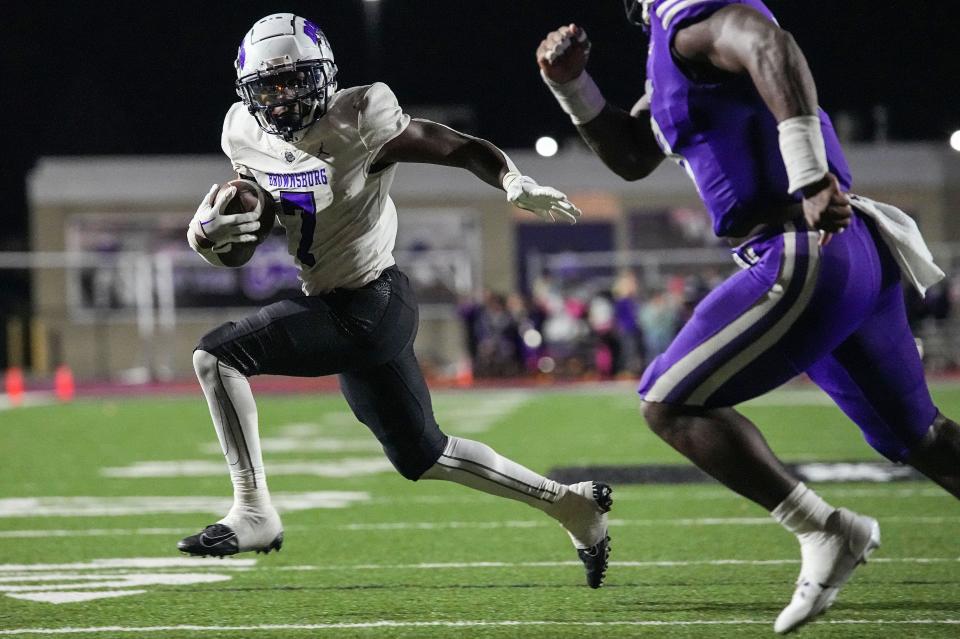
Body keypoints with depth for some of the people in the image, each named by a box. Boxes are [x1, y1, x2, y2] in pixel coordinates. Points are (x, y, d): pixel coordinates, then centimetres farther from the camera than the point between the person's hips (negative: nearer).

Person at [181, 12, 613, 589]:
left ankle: (253, 513, -12)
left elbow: (466, 150, -14)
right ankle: (570, 503, 30)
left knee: (217, 354, -17)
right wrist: (207, 231, -10)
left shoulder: (358, 124, -17)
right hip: (338, 308, 8)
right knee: (423, 457, 18)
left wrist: (516, 183, -32)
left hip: (370, 308, -8)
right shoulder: (247, 138, 4)